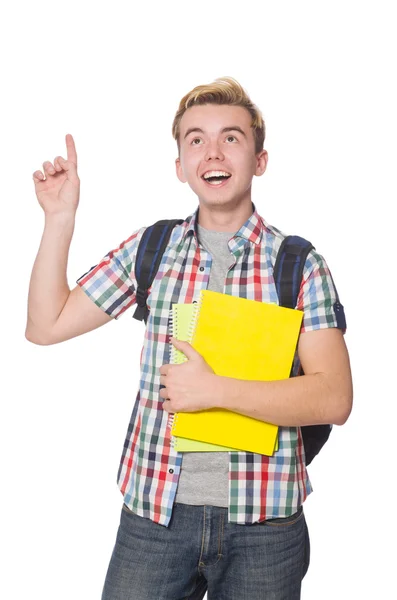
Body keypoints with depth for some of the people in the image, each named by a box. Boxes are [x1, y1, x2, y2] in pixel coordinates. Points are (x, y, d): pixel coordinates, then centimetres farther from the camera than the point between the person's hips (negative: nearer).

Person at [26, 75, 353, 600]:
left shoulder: (301, 265, -3)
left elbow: (334, 399, -11)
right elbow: (46, 325, 6)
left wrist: (215, 389, -18)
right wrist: (60, 218, -1)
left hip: (264, 522, -1)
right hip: (154, 510, 2)